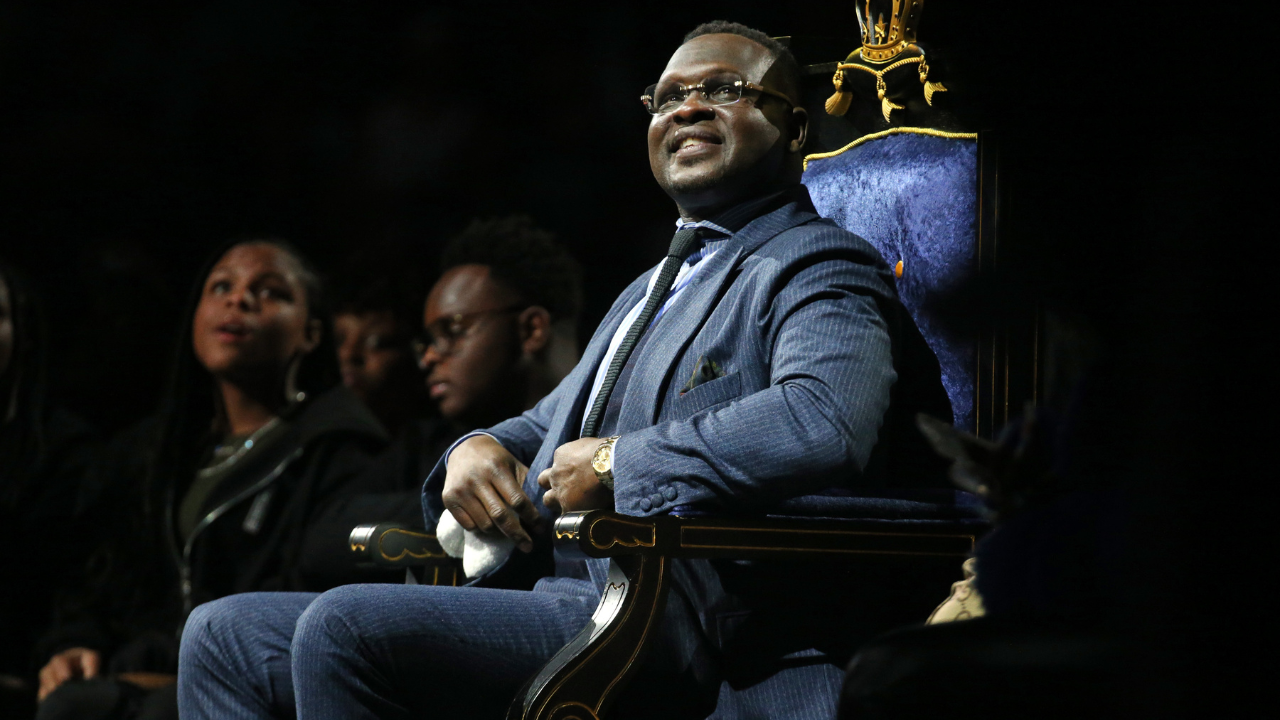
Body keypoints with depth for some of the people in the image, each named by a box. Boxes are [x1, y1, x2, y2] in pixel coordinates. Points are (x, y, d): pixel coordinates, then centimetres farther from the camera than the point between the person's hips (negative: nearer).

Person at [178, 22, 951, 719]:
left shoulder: (817, 268, -2)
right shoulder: (652, 288, 30)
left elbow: (826, 423, -24)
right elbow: (548, 427, 35)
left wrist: (617, 462, -14)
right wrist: (481, 449, 9)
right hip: (544, 598, 10)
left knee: (343, 627, -29)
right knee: (225, 638, 3)